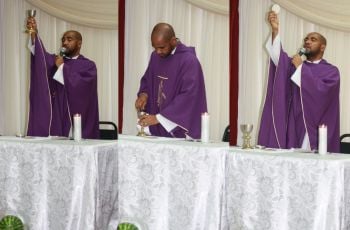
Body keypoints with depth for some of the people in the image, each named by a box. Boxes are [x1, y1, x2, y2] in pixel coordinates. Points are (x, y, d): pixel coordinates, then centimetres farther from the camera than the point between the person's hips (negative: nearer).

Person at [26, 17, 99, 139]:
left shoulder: (88, 65, 3)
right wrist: (34, 34, -23)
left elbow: (79, 86, -16)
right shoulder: (54, 60, 14)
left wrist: (62, 67, -8)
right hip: (54, 119, 3)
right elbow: (42, 56, -8)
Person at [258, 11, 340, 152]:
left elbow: (320, 91, -18)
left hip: (315, 131, -4)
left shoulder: (331, 71, 2)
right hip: (292, 127, 4)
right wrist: (275, 30, -21)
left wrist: (300, 68, -12)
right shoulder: (295, 64, 14)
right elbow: (278, 57, -8)